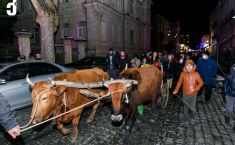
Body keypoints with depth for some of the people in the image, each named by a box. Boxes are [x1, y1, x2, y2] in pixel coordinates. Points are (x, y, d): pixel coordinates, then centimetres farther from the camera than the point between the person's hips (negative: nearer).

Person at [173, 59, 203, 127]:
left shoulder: (196, 74, -5)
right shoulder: (183, 74, -2)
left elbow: (201, 83, -3)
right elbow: (179, 82, 5)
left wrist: (195, 89, -16)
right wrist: (176, 90, 0)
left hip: (193, 94, -1)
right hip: (185, 94, 1)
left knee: (192, 108, 1)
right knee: (186, 108, 9)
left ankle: (192, 119, 29)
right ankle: (187, 121, 27)